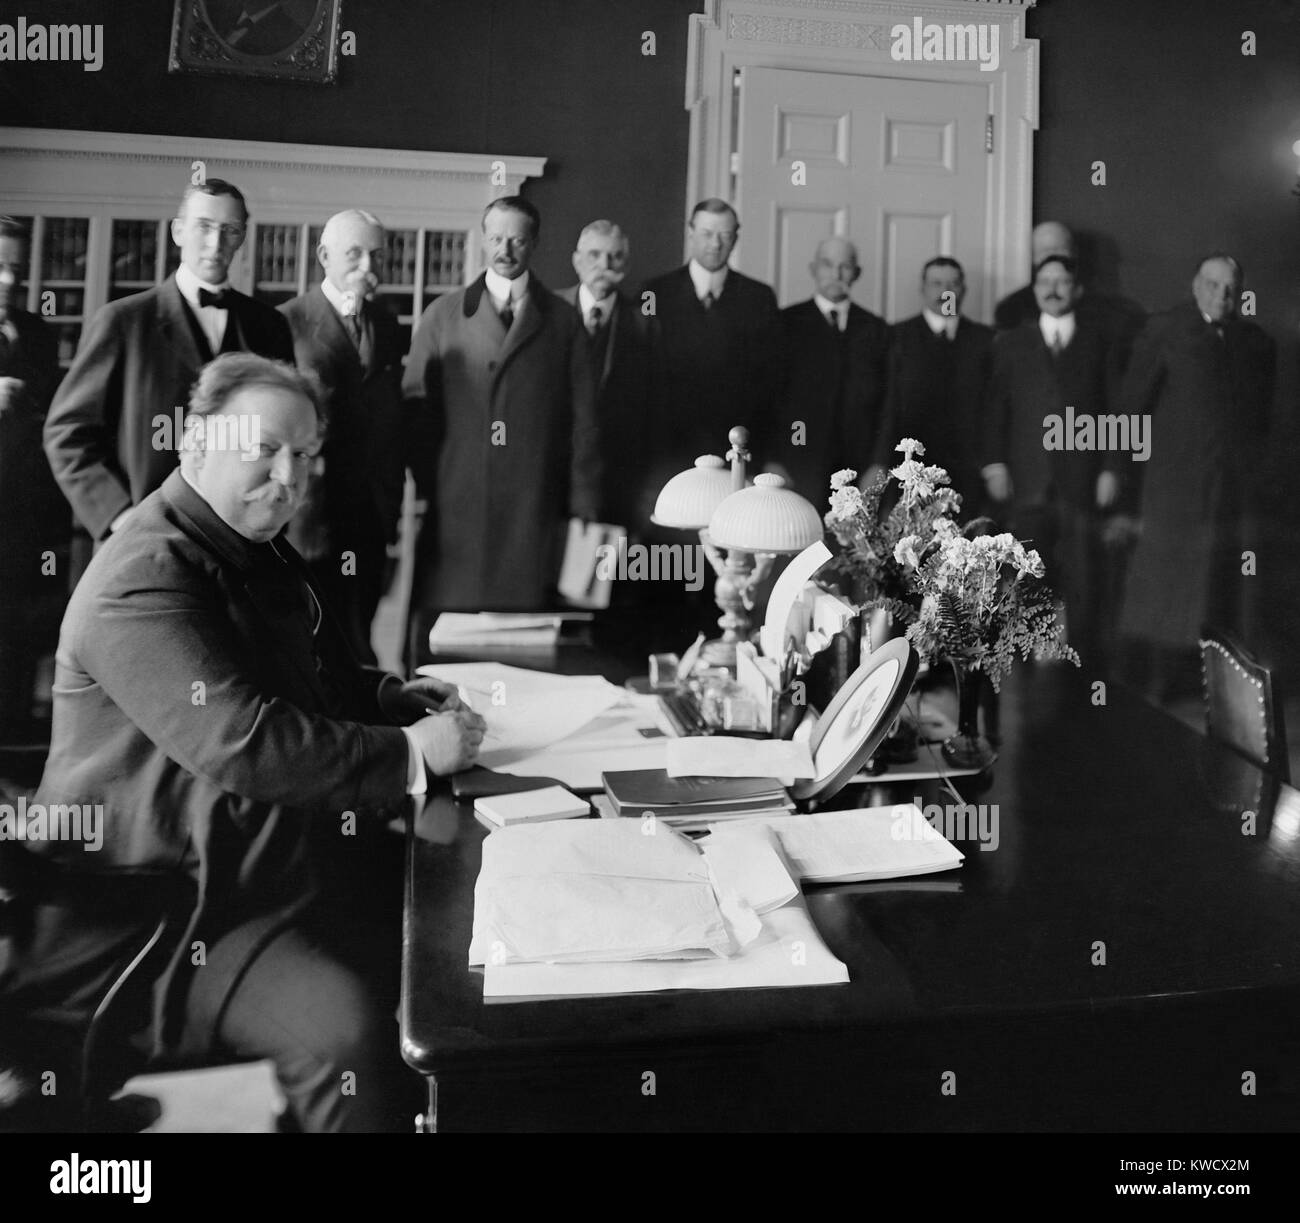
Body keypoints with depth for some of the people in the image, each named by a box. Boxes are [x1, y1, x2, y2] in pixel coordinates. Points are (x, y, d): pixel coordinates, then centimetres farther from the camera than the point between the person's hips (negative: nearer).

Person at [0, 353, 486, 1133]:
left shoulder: (260, 552, 13)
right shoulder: (144, 583, -19)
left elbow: (328, 677, 22)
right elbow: (242, 744, -30)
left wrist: (401, 700, 2)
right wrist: (410, 753, -23)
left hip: (287, 865, 9)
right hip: (158, 904, -9)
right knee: (345, 1026, -27)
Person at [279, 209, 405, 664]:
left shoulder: (385, 323, 12)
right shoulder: (288, 321, -6)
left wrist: (393, 502, 11)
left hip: (371, 519, 5)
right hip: (309, 519, -5)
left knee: (357, 640, 12)